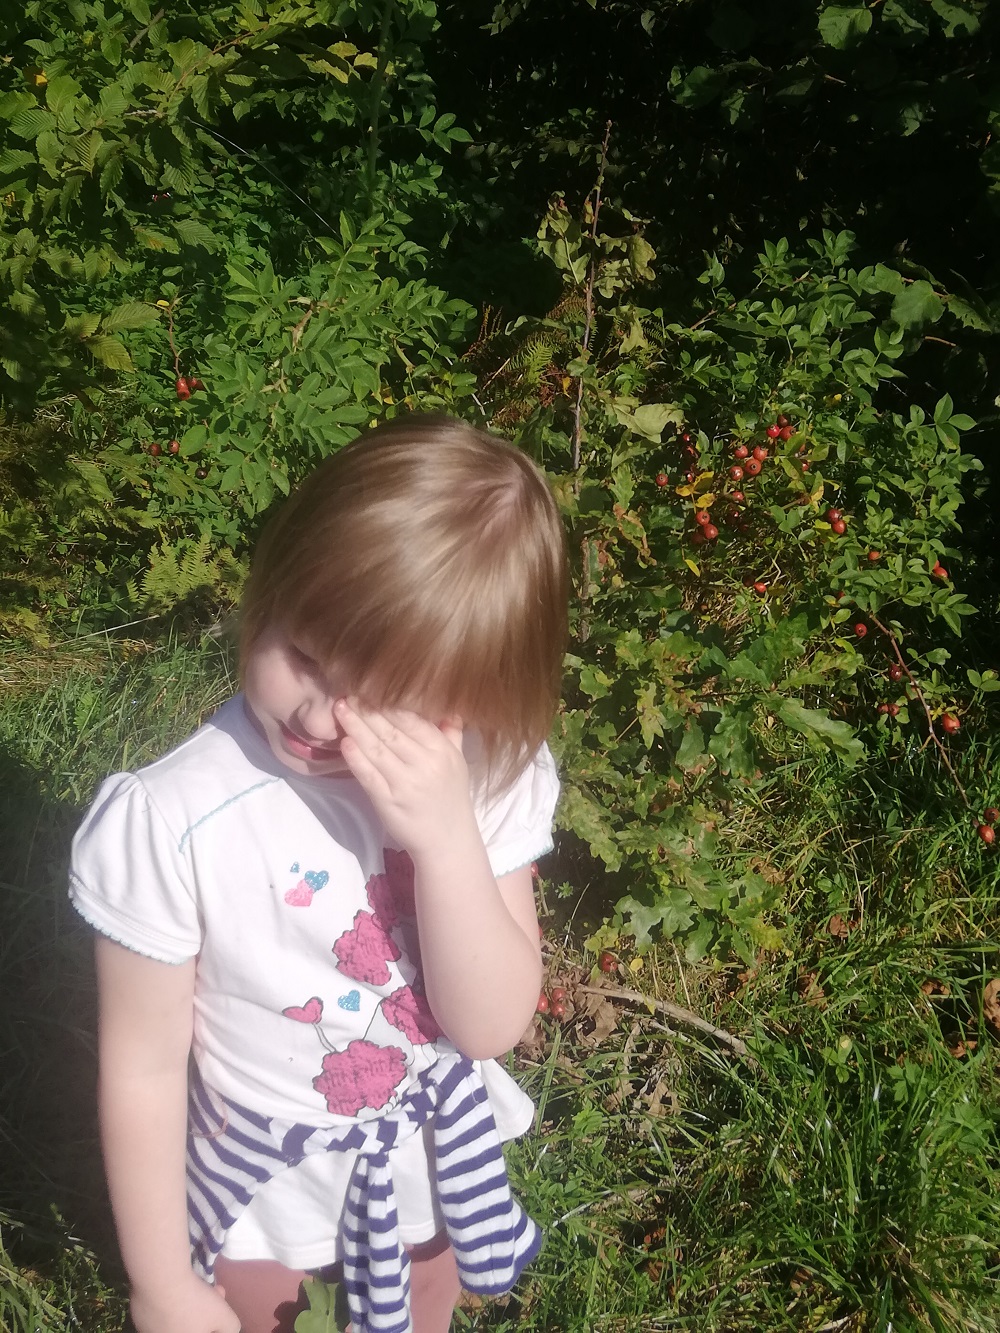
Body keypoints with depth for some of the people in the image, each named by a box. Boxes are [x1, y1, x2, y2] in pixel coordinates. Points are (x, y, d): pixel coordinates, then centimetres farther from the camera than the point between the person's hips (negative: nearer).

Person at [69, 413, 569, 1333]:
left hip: (437, 1151, 3)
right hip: (261, 1171, -3)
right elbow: (145, 1067, -20)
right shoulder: (170, 822, -33)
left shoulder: (486, 775, -23)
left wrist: (447, 836, -39)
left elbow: (493, 1025, -23)